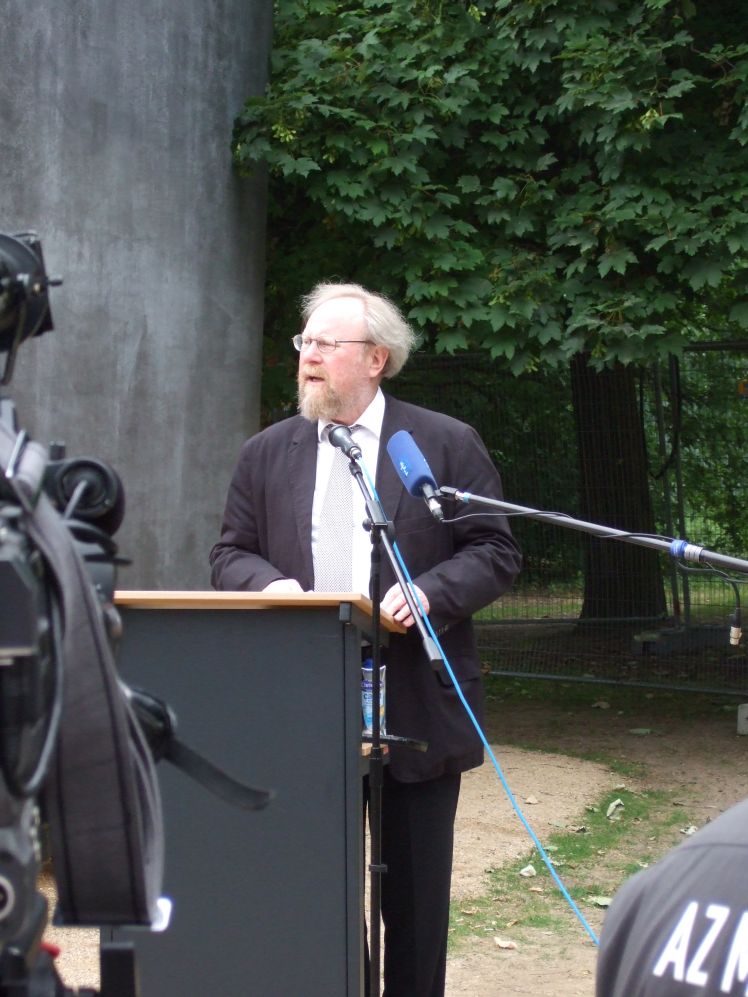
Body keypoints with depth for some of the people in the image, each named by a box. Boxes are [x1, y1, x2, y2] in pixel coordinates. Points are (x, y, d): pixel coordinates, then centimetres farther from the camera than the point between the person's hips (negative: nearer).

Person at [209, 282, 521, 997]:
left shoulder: (448, 445, 1)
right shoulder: (266, 454, 10)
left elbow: (495, 553, 0)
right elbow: (230, 555, 12)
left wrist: (430, 592, -18)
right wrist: (266, 583, -11)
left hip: (416, 709, -2)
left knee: (415, 886, 7)